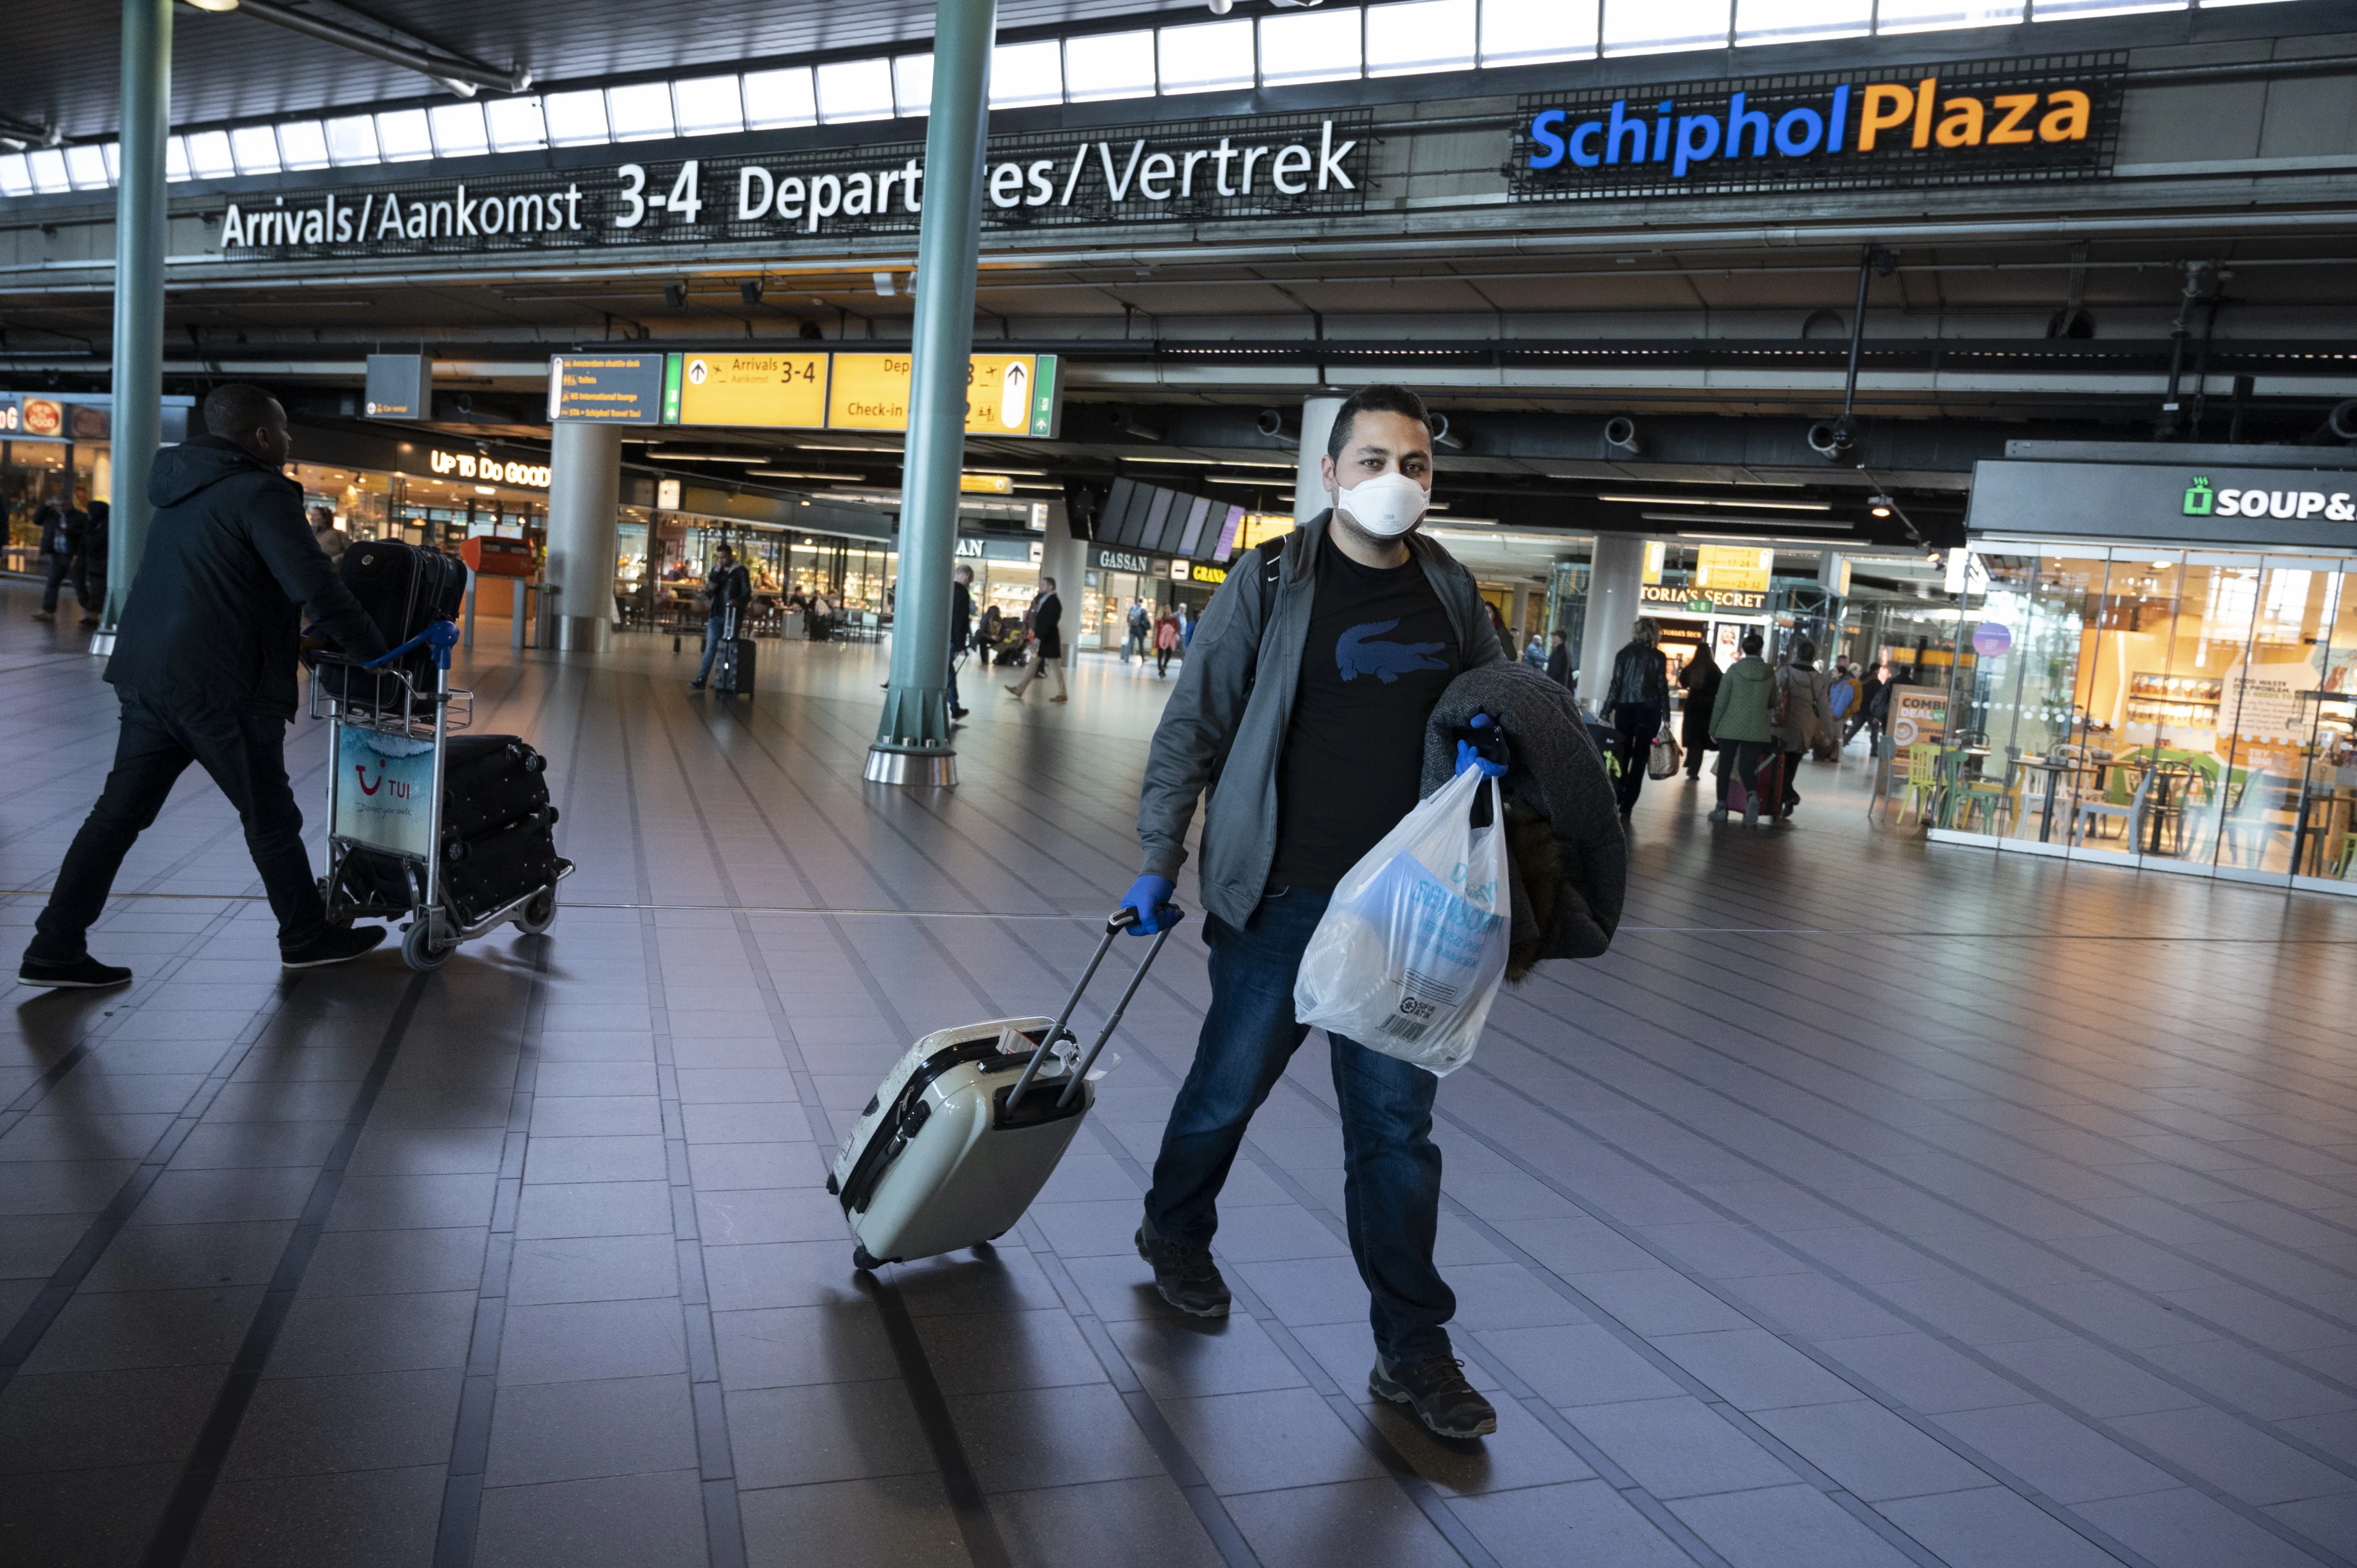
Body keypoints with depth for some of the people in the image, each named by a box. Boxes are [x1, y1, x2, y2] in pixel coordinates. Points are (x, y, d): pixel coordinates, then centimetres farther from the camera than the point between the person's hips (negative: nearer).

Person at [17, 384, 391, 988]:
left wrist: (302, 642, 25)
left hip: (148, 676, 9)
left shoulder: (184, 488, 17)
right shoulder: (260, 493, -11)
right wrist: (375, 652, -10)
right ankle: (307, 937, 18)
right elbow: (317, 588, -20)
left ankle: (55, 948, 11)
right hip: (219, 687, -8)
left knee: (120, 812, 10)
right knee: (270, 819, 6)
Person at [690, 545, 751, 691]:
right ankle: (702, 680, -6)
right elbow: (707, 595, 12)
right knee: (710, 648, -1)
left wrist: (738, 601, -29)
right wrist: (710, 589, -11)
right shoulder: (715, 571, 13)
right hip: (715, 615, 4)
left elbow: (747, 593, -8)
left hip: (732, 617, -4)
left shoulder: (740, 572, -2)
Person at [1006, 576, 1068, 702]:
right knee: (1033, 664, 6)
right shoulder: (1044, 600, 16)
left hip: (1049, 640, -10)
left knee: (1056, 667, -3)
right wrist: (1036, 636, 13)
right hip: (1041, 639, 10)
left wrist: (1039, 637, -26)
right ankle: (1019, 690, 5)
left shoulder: (1054, 602, -14)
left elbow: (1049, 622, -23)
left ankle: (1063, 694, 4)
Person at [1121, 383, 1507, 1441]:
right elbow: (1193, 725, -2)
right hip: (1281, 894, -3)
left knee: (1397, 1121, 6)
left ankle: (1411, 1350, 16)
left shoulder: (1451, 593, 8)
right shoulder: (1272, 581, -5)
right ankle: (1174, 1235, 41)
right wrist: (1160, 862, -5)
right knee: (1230, 1085, 11)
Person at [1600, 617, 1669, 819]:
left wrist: (1606, 712, 0)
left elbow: (1616, 684, -2)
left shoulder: (1625, 653, 2)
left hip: (1625, 708, 1)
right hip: (1649, 711, -1)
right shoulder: (1658, 657, 1)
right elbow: (1662, 687, -2)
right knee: (1639, 759, 3)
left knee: (1622, 757, 9)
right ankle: (1626, 807, -2)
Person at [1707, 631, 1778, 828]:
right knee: (1748, 768, 4)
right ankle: (1753, 795, -26)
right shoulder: (1770, 673, 1)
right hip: (1757, 729, 2)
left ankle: (1721, 808, 13)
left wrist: (1713, 729, 3)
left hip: (1730, 727, -1)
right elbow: (1773, 703, 13)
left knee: (1725, 767, 10)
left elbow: (1721, 703, -6)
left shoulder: (1733, 670, -6)